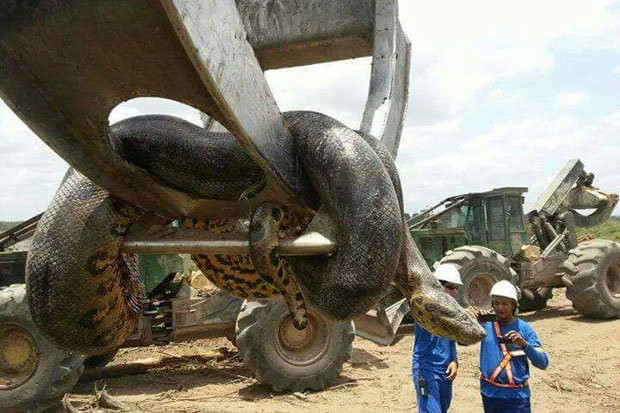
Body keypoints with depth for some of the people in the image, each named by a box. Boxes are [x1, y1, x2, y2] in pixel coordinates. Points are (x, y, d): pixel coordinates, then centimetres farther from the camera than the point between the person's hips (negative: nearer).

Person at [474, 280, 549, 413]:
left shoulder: (524, 329, -4)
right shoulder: (486, 324, -1)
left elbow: (543, 363, -8)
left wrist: (524, 344, -25)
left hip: (516, 395, -2)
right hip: (490, 393, 2)